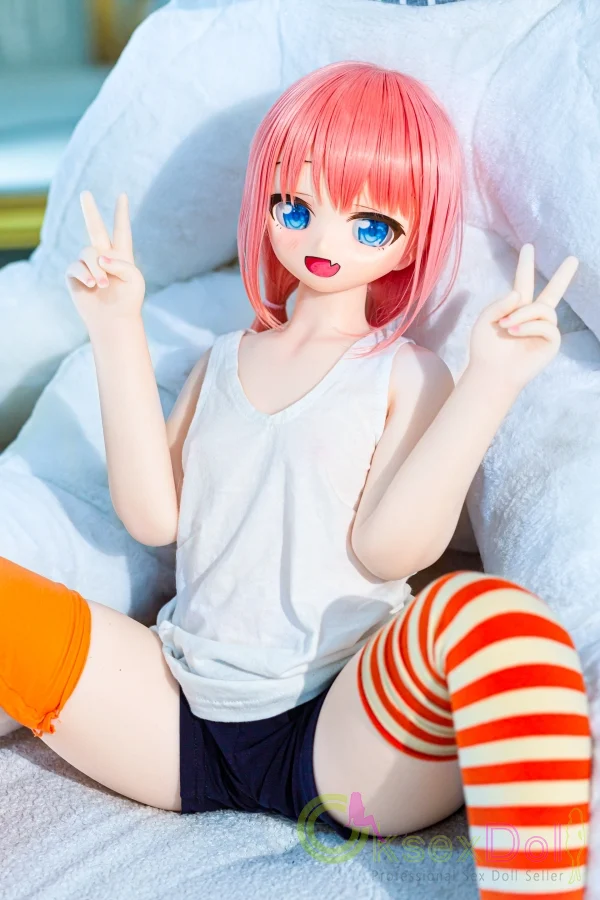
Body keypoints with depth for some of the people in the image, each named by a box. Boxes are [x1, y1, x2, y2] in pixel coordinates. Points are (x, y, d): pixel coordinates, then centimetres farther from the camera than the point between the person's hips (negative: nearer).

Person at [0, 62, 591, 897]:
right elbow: (153, 516, 2)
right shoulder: (226, 359, 17)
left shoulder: (408, 374, 5)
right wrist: (119, 330, 1)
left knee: (494, 615, -35)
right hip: (182, 720, 4)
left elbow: (388, 547, -12)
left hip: (344, 733, -3)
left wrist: (491, 383, -18)